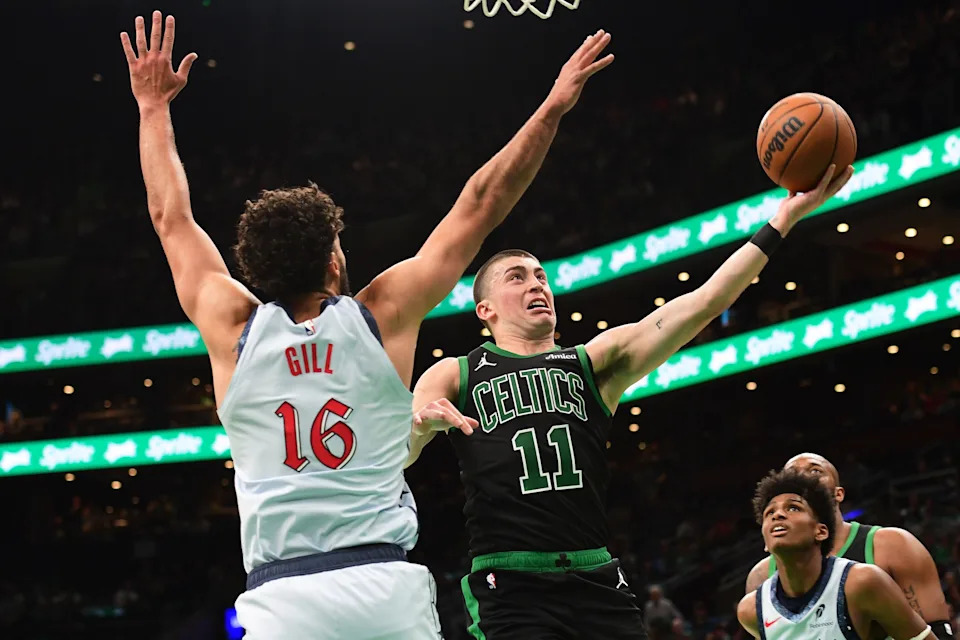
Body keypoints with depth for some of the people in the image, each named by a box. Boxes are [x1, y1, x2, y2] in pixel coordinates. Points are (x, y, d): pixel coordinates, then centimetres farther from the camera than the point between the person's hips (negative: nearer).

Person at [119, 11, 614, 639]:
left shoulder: (236, 331, 7)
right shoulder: (382, 316, 5)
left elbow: (172, 217, 21)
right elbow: (480, 206, 11)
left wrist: (154, 106, 32)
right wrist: (553, 108, 18)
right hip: (386, 587, 0)